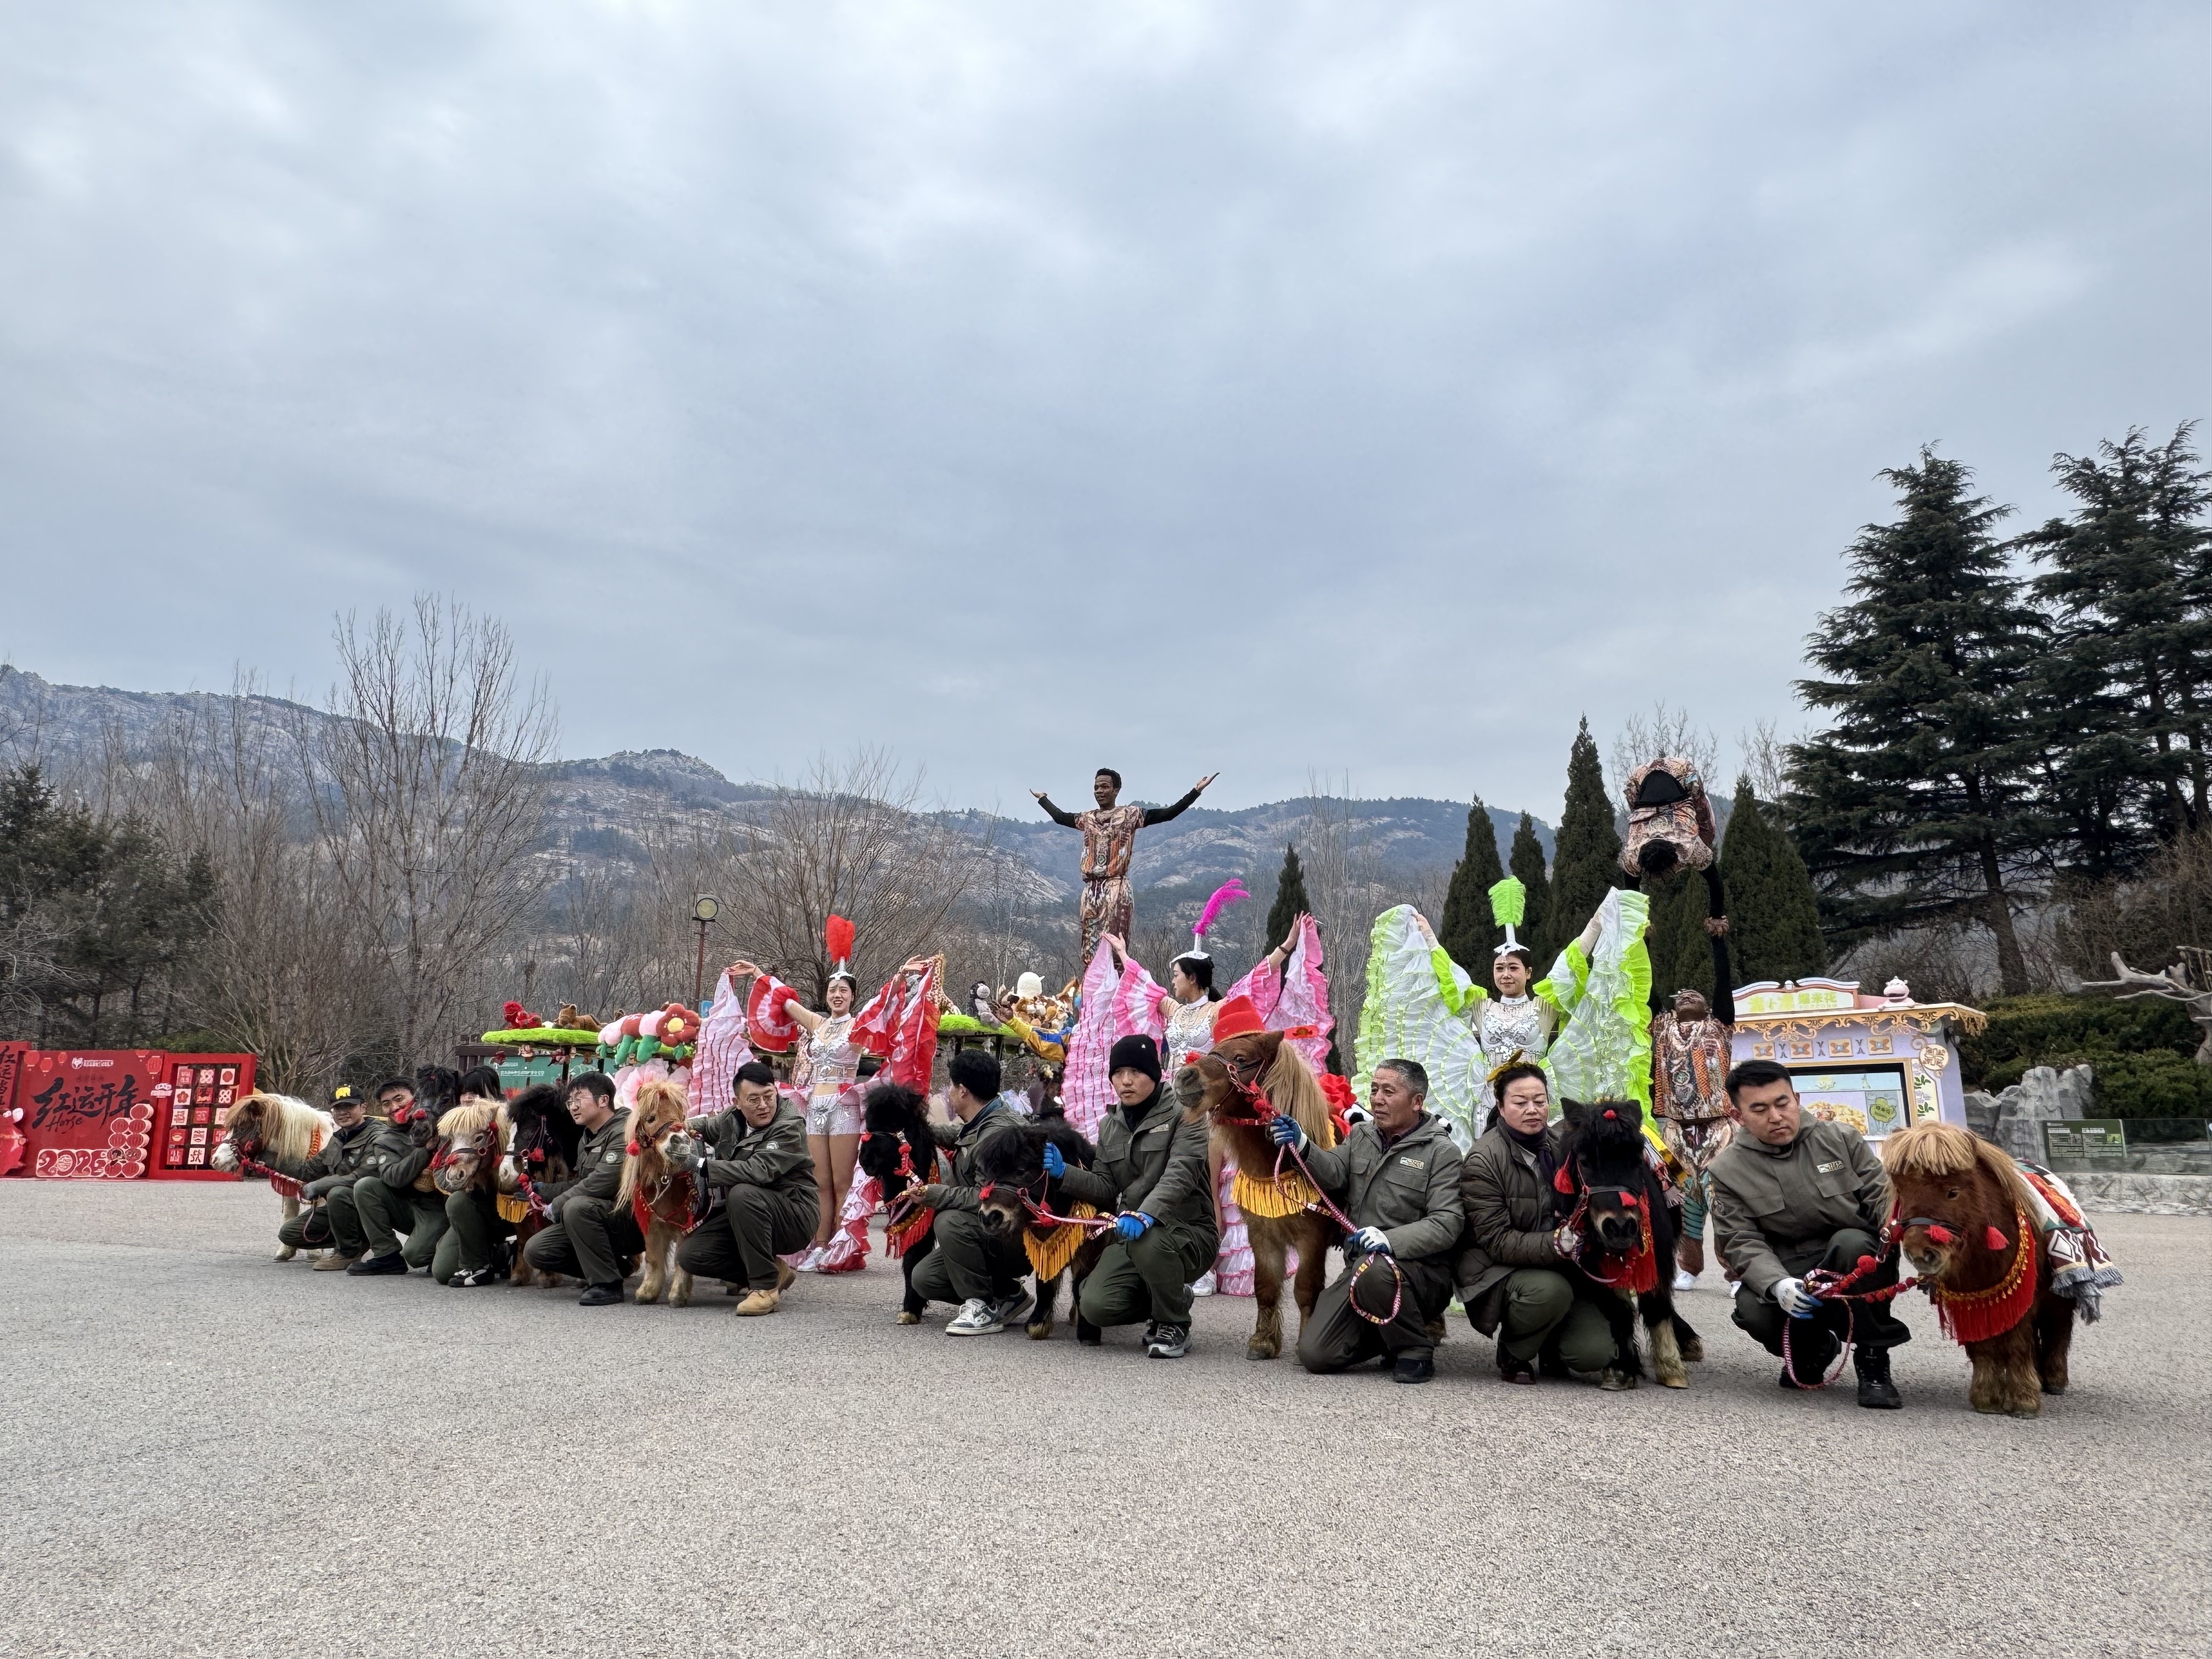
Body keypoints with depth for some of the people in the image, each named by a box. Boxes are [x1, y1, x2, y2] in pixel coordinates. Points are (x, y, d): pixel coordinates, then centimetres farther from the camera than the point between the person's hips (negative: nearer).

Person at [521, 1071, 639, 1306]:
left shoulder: (624, 1131, -14)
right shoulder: (586, 1140, 18)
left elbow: (603, 1183, -25)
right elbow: (579, 1183, 26)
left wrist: (557, 1205, -14)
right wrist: (543, 1191, 13)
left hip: (632, 1222, -9)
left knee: (577, 1206, -34)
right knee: (535, 1251, -3)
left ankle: (608, 1284, -20)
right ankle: (616, 1267, 9)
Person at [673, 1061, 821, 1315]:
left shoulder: (790, 1125, -18)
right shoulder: (733, 1118, 5)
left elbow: (759, 1171, -32)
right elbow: (708, 1127, 29)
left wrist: (699, 1165, -33)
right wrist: (686, 1127, 3)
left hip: (794, 1216, -8)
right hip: (743, 1211, 8)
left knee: (743, 1194, -35)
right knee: (689, 1256, -8)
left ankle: (766, 1286, -21)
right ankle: (774, 1271, 8)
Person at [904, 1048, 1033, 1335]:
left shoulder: (1000, 1133, -24)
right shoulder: (978, 1123, 9)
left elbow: (988, 1198, -31)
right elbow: (954, 1134, 34)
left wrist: (936, 1195, -30)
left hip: (1017, 1241, -10)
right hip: (986, 1236, 10)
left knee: (950, 1222, -32)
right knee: (923, 1279, 0)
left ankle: (982, 1308, -16)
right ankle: (1008, 1297, 12)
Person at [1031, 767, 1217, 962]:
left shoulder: (1130, 815, 1)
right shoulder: (1088, 818, 15)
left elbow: (1168, 813, -6)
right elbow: (1059, 816, 32)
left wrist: (1196, 792, -13)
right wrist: (1042, 798, 45)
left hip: (1117, 889, -5)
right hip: (1091, 889, 5)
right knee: (1090, 948, 4)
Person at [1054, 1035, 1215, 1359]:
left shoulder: (1184, 1114, -5)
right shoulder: (1110, 1128, 14)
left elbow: (1180, 1175, -22)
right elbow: (1106, 1189, 9)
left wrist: (1146, 1214, -39)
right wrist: (1064, 1173, -8)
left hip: (1189, 1232, -5)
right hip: (1130, 1237, 5)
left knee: (1148, 1241, -39)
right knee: (1095, 1306, -19)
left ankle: (1174, 1325, -9)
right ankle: (1172, 1299, 13)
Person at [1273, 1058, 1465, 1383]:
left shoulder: (1442, 1151, -5)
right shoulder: (1362, 1136, 14)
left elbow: (1446, 1224, -16)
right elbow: (1334, 1173, -4)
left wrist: (1391, 1240, -32)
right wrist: (1302, 1146, -24)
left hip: (1421, 1271, -5)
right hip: (1358, 1265, 6)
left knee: (1371, 1270, -39)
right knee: (1314, 1354, -8)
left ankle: (1417, 1351, -11)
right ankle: (1390, 1337, 19)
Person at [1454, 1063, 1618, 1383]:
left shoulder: (1561, 1142, 3)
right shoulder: (1482, 1162, -13)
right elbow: (1497, 1242, -17)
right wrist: (1557, 1243, -32)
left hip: (1561, 1268, 4)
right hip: (1500, 1270, -4)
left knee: (1594, 1354, -16)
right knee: (1550, 1290, -34)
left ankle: (1550, 1346, 19)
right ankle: (1511, 1351, -4)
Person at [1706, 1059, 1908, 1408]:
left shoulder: (1841, 1139, 1)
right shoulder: (1726, 1171, -3)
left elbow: (1883, 1196, -1)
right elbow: (1742, 1242, -10)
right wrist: (1777, 1284, -30)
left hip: (1856, 1268, 0)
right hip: (1784, 1272, 0)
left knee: (1852, 1242, -34)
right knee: (1755, 1313, -31)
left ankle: (1873, 1360, -14)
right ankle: (1813, 1349, 8)